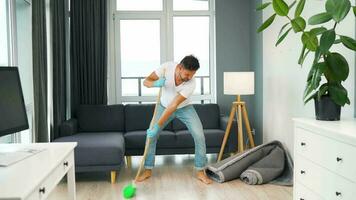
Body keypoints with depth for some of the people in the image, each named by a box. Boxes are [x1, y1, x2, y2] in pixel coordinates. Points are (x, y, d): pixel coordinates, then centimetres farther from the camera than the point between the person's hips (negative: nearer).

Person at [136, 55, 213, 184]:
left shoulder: (191, 83, -34)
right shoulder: (167, 67, -29)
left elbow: (174, 106, -36)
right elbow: (146, 81, -22)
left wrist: (157, 126, -39)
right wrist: (155, 83, -47)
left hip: (184, 107, -1)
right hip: (164, 105, 2)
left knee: (199, 135, -16)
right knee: (151, 135, -8)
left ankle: (199, 171, -1)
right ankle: (148, 170, 8)